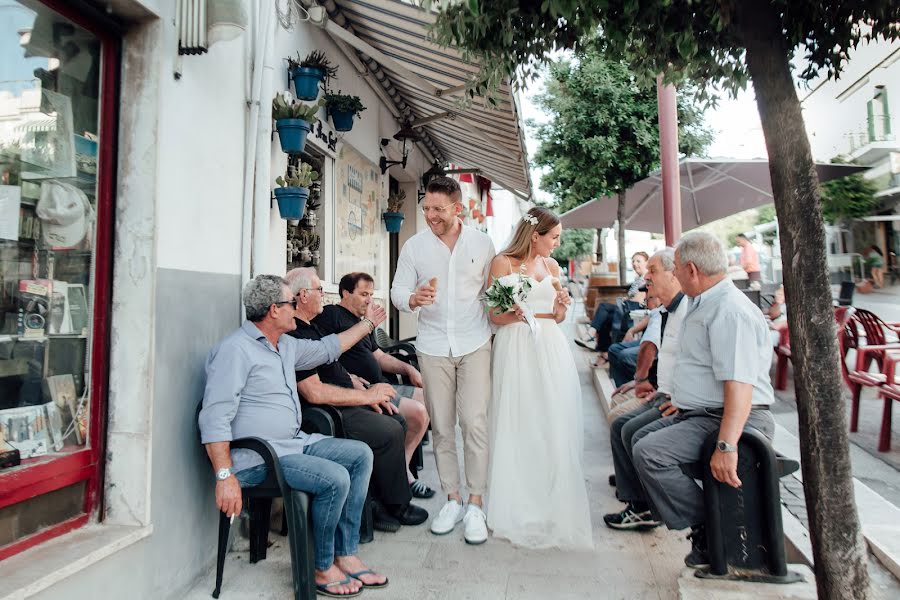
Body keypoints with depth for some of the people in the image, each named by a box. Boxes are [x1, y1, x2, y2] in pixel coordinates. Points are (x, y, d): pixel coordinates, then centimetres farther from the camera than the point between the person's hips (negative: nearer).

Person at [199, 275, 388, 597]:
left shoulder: (286, 345, 14)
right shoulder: (235, 350, -14)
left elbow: (326, 348, 31)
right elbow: (215, 419, -20)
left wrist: (368, 322, 38)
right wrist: (225, 477, -26)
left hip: (294, 442, 10)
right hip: (257, 458, -10)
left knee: (360, 454, 2)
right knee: (334, 479, -24)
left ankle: (346, 555, 5)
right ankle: (322, 568, -1)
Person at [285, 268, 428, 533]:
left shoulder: (310, 328, 16)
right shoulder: (293, 337, -19)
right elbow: (314, 393, -26)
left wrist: (367, 394, 7)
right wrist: (366, 396, -16)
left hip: (343, 405, 11)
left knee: (397, 420, 4)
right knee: (389, 432, -19)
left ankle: (381, 504, 5)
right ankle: (396, 506, 2)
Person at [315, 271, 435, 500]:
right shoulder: (331, 314, -4)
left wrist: (408, 368, 13)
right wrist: (346, 376, -24)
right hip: (361, 390, -10)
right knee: (417, 412, -20)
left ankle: (402, 469, 4)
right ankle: (401, 473, 2)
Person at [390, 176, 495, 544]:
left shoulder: (481, 243, 2)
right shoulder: (414, 246, 1)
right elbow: (397, 292, 2)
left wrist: (491, 326, 0)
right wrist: (413, 299, -20)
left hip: (474, 344, -1)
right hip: (433, 348, 1)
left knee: (475, 422, -7)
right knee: (441, 427, 7)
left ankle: (475, 505, 5)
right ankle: (452, 500, 21)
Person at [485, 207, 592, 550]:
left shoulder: (551, 266, 14)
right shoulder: (503, 262, -1)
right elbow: (494, 316, -3)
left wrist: (560, 310, -3)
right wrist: (514, 315, -22)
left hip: (551, 350, 5)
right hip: (516, 350, -4)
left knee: (554, 427, 2)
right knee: (518, 428, -1)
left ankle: (553, 507, 16)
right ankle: (518, 511, 14)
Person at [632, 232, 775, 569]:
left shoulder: (730, 310, -21)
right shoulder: (704, 305, 14)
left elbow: (739, 383, -31)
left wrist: (726, 445, -38)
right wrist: (680, 399, 34)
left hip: (726, 419, -11)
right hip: (699, 414, 11)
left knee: (649, 453, -25)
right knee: (641, 437, 17)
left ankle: (709, 534, -12)